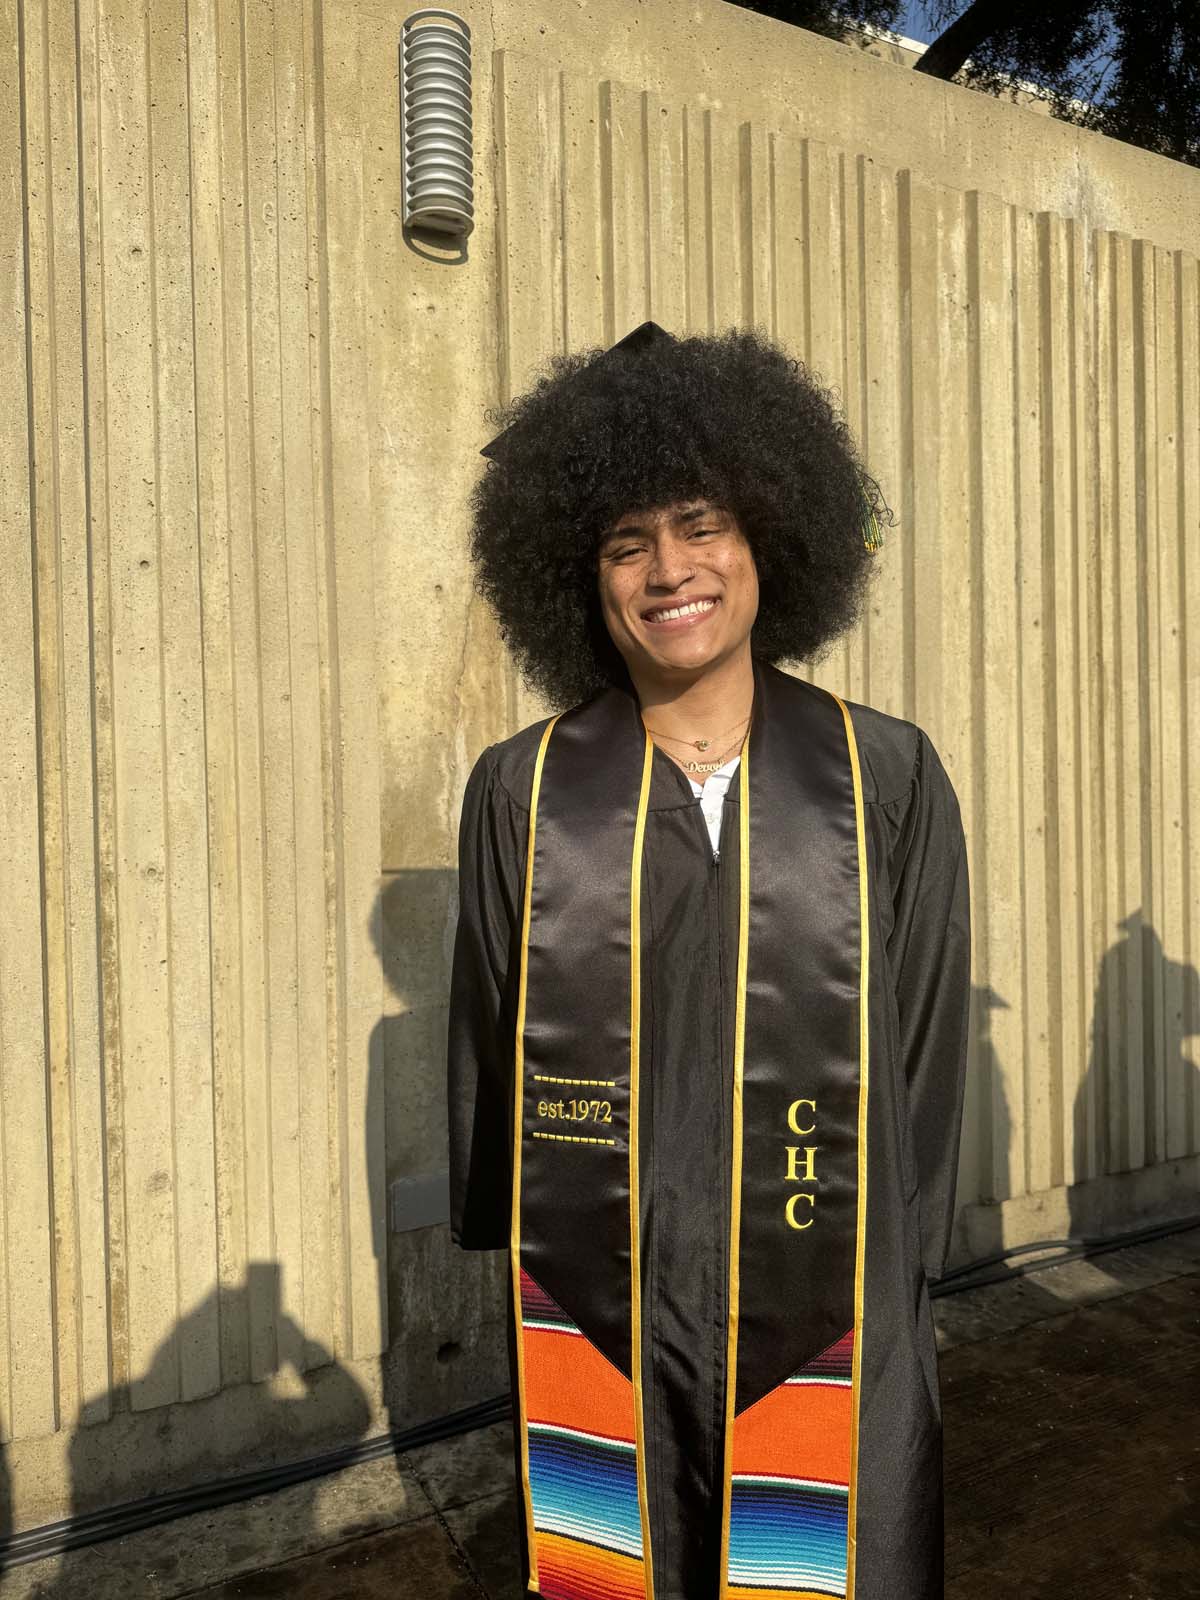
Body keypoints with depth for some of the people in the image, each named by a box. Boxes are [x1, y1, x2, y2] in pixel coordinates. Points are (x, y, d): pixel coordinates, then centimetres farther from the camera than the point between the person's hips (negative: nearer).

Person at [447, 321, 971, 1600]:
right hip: (593, 1308, 1)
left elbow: (927, 1040, 0)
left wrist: (892, 1270, 1)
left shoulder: (890, 778, -6)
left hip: (826, 1310, 0)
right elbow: (486, 1049, 1)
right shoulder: (520, 791, -6)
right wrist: (507, 1255, 6)